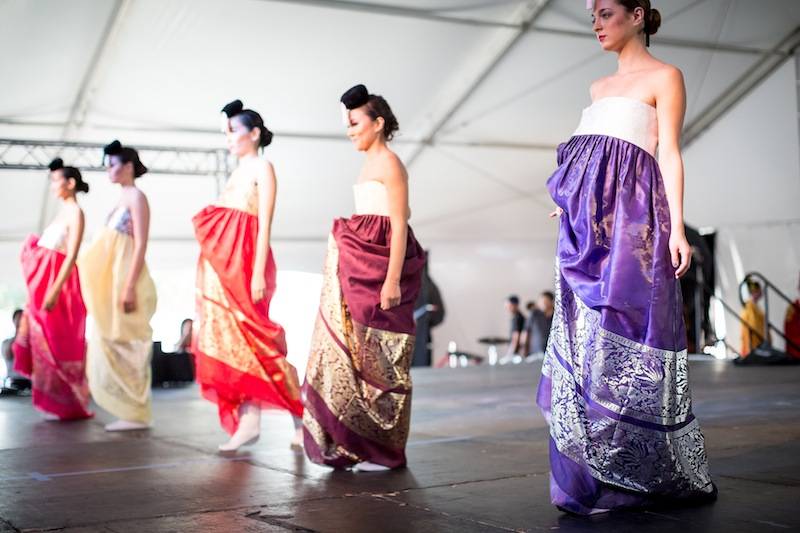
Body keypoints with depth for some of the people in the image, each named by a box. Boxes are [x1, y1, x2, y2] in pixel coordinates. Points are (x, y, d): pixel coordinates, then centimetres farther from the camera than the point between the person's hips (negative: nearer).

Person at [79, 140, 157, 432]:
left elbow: (141, 244, -15)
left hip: (125, 277, -9)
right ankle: (128, 411, 11)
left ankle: (136, 414, -5)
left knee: (125, 345, -8)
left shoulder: (136, 196, -7)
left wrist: (130, 286, -22)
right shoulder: (122, 199, 19)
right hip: (111, 279, 9)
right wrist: (118, 285, 17)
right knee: (111, 344, 8)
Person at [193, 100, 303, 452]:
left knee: (248, 338, -10)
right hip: (223, 264, 8)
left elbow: (264, 224, -11)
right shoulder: (237, 172, 21)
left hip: (245, 264, -8)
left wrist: (258, 273, -18)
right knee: (229, 340, 2)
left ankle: (301, 413, 0)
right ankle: (247, 422, 2)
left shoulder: (262, 168, -2)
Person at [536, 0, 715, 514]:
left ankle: (656, 474, 2)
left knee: (625, 336, -9)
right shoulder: (600, 87, 22)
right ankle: (594, 475, 7)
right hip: (588, 221, 7)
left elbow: (670, 154, -6)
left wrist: (677, 227, -14)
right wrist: (570, 200, 16)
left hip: (633, 217, -7)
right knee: (585, 339, 2)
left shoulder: (665, 77, 2)